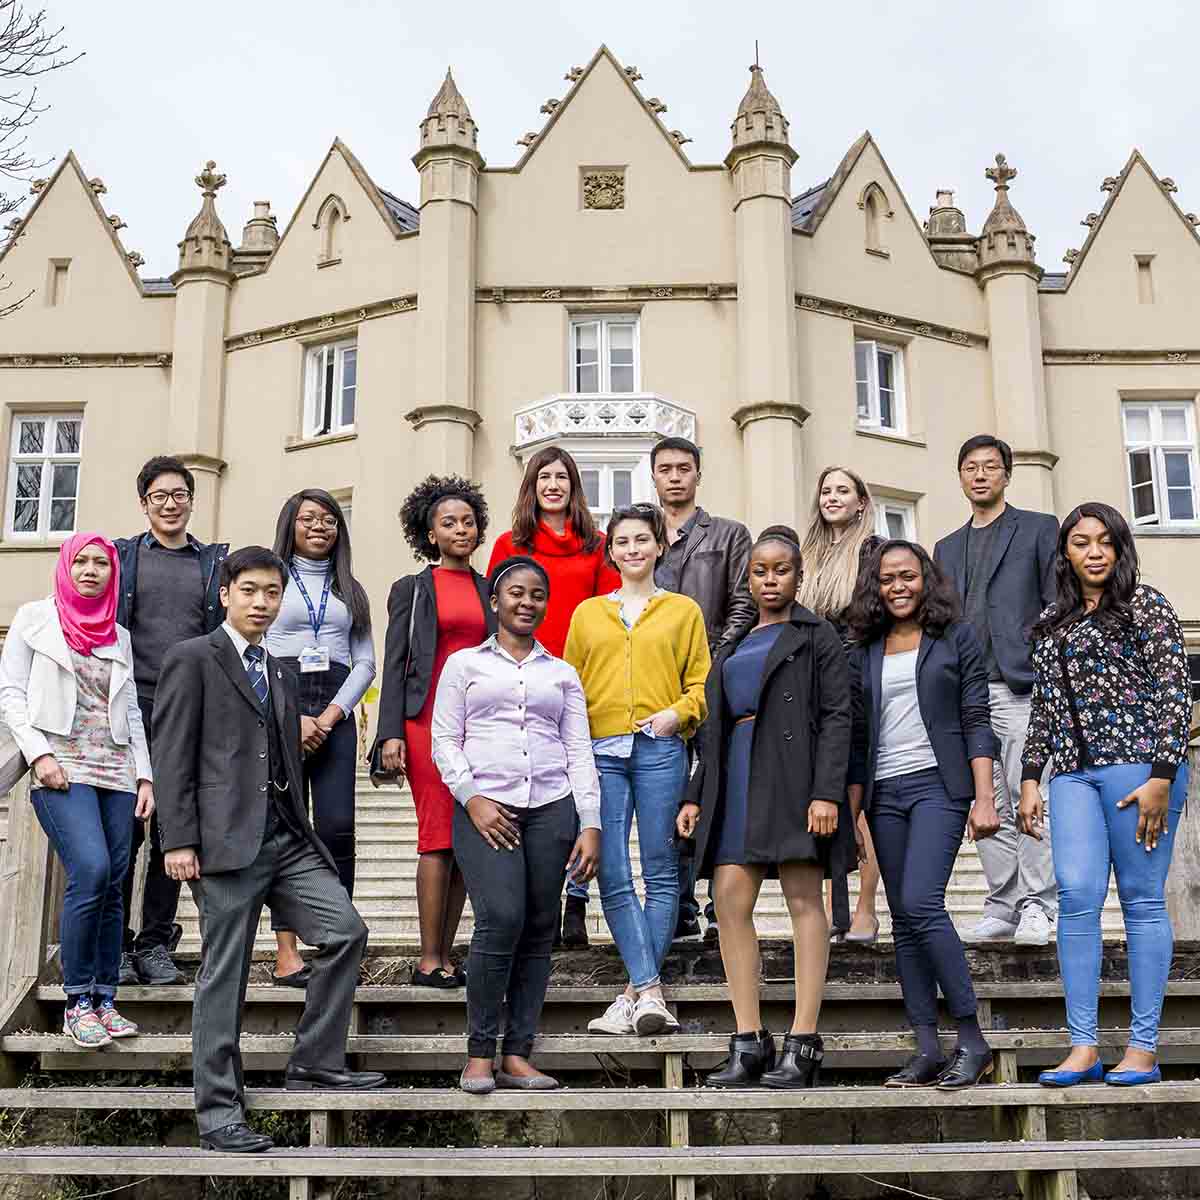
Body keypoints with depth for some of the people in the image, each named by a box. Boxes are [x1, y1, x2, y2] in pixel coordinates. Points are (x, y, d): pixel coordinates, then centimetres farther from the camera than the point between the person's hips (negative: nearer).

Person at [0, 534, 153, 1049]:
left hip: (116, 770, 4)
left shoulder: (120, 636, 17)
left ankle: (104, 1000, 8)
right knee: (91, 870, -20)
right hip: (61, 767, -4)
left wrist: (144, 775, 8)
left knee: (112, 884, -1)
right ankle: (78, 1001, -9)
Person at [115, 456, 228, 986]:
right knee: (124, 828, -2)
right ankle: (116, 945, 7)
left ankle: (156, 943, 13)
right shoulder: (121, 556, 11)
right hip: (131, 706, -1)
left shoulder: (216, 562, 13)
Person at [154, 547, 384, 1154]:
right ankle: (218, 1110, 9)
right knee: (223, 975, -1)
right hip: (226, 841, -6)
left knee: (345, 930, -5)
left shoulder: (283, 676, 21)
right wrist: (179, 840, -13)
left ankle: (315, 1062, 9)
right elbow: (172, 756, -7)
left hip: (288, 840, 7)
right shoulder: (191, 659, 0)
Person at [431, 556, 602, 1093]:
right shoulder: (464, 663, 13)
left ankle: (517, 1054, 7)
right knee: (501, 919, -17)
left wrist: (590, 824, 4)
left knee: (539, 930, -1)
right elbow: (444, 741, 6)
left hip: (552, 807, 3)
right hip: (486, 807, -3)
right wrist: (472, 797, -9)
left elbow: (579, 752, 13)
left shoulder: (562, 673, 18)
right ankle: (479, 1052, -4)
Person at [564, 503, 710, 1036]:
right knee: (613, 877, -7)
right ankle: (650, 989, -3)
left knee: (660, 872, -1)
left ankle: (637, 992, 6)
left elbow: (701, 682, 9)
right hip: (600, 752, 2)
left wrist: (678, 712, -10)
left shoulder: (683, 610, 13)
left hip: (659, 750, -1)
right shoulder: (587, 612, 18)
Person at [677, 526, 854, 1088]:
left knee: (804, 899, -6)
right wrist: (695, 796, 14)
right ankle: (749, 1043, 0)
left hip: (793, 777, -5)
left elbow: (837, 717, -4)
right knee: (730, 899, -4)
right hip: (735, 781, 6)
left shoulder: (817, 636, 7)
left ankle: (803, 1044, -5)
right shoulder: (732, 647, 24)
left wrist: (827, 792, -15)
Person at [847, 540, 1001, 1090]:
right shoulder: (864, 653, 14)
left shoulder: (956, 638, 5)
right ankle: (927, 1048, 6)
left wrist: (984, 798, -9)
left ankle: (972, 1040, -10)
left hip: (938, 784, -5)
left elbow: (976, 721, 0)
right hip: (885, 794, 5)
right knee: (904, 921, 2)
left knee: (920, 903, -19)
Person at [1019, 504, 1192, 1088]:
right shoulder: (1052, 623, 18)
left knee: (1141, 899, -2)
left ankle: (1143, 1048, 4)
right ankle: (1083, 1048, -2)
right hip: (1072, 772, 5)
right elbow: (1043, 706, 20)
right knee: (1076, 896, -5)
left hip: (1137, 762, -5)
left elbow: (1175, 693, -4)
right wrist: (1029, 778, 13)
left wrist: (1161, 777, -13)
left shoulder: (1146, 606, 2)